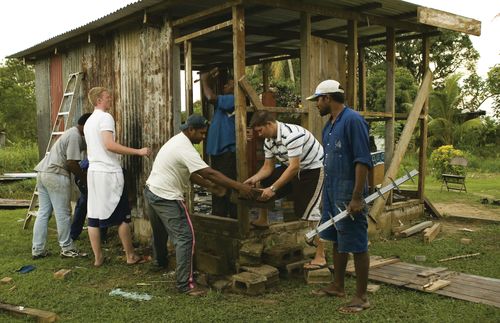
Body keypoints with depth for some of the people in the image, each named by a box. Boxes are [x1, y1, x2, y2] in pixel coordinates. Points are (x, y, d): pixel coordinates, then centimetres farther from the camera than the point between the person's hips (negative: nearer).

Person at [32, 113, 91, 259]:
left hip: (43, 172, 10)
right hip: (55, 175, -10)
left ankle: (37, 250, 13)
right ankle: (67, 249, 8)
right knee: (63, 214, -1)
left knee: (43, 212, 10)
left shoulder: (72, 133, 20)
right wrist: (84, 179, -5)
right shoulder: (75, 136, -12)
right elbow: (71, 163, -15)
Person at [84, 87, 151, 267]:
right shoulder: (105, 117, -10)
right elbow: (109, 145, -22)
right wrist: (138, 152, -22)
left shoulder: (88, 121, 18)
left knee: (94, 216, 7)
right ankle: (131, 256, 9)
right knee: (122, 216, 1)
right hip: (109, 173, -9)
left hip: (93, 171, 9)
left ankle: (98, 257, 13)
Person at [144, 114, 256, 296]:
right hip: (166, 198, -11)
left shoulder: (178, 141, 11)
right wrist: (239, 186, -25)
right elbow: (209, 173, -28)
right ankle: (185, 284, -11)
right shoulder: (185, 149, -21)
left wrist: (213, 186, 6)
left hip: (151, 191, 11)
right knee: (185, 237, -11)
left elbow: (192, 175, 13)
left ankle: (161, 262, 55)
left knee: (160, 232, 31)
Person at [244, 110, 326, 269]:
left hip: (314, 168, -9)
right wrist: (254, 179, -17)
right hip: (293, 167, 9)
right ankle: (262, 220, 22)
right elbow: (268, 167, 2)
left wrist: (273, 188, -35)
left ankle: (320, 257, -8)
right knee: (263, 182, 6)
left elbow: (294, 167, -35)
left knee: (310, 211, -14)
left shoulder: (292, 134, -31)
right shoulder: (269, 140, -3)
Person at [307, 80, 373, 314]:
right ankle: (338, 286, 32)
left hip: (349, 192, -9)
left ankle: (361, 297, 10)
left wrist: (357, 197, -22)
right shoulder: (329, 125, 13)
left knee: (357, 245, 0)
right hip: (332, 191, 9)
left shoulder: (353, 120, -15)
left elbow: (363, 161, -19)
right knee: (337, 241, 18)